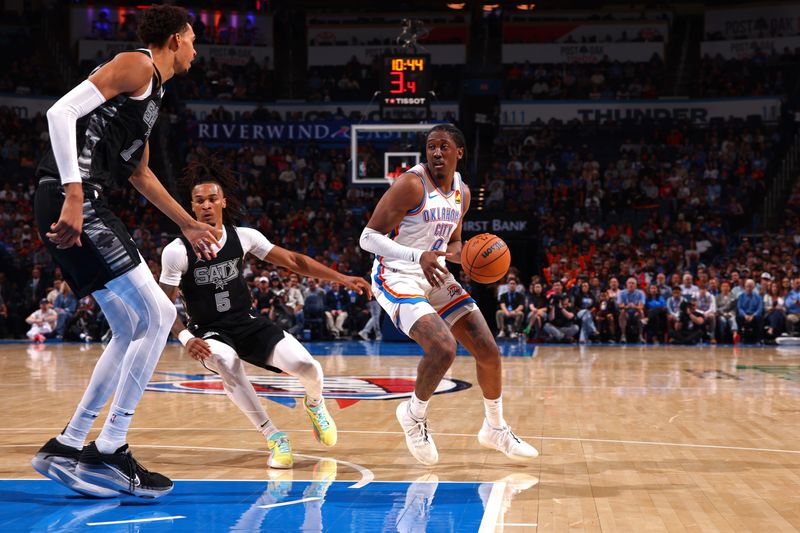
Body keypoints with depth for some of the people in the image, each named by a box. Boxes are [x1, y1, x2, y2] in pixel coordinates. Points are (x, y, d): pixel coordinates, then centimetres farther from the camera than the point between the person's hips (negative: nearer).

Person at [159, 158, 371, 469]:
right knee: (226, 360, -40)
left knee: (306, 367, -20)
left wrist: (341, 278, -5)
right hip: (209, 333, -2)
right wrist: (186, 339, -26)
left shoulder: (243, 237, -4)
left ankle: (314, 403, 20)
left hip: (249, 323, 3)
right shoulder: (177, 251, -12)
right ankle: (273, 437, -26)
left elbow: (293, 261, 1)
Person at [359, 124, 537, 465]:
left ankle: (495, 429, 27)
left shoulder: (462, 192, 7)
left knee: (488, 351, 4)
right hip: (397, 279, -7)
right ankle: (414, 415, 1)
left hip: (436, 277, 8)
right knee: (443, 348, -28)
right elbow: (368, 237, -20)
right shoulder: (411, 184, -17)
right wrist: (419, 257, -33)